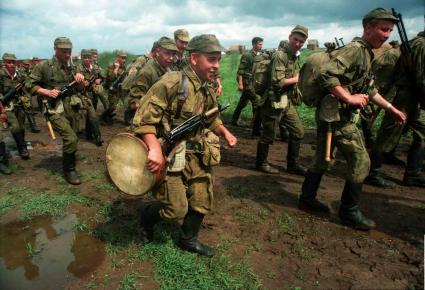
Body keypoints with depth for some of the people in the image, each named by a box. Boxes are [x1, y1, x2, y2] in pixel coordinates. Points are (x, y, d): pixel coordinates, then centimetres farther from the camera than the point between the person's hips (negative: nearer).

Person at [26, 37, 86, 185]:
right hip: (55, 109, -7)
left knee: (71, 138, 20)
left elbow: (79, 89, 14)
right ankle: (69, 170, -3)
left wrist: (80, 80, -7)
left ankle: (68, 160, 46)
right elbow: (29, 85, -4)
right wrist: (47, 92, -18)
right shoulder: (44, 66, -7)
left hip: (70, 108, 7)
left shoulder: (70, 67, 10)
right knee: (71, 138, -20)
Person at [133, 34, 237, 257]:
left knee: (202, 202, 12)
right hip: (170, 156, -7)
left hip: (198, 156, 8)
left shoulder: (207, 91, 7)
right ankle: (147, 217, 31)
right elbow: (144, 118, -22)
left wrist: (224, 132, 6)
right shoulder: (171, 83, -19)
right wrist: (155, 148, -33)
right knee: (176, 209, -3)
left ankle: (188, 240, 38)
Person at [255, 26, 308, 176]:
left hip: (288, 102, 9)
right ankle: (261, 163, 22)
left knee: (298, 131, 12)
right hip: (274, 102, -9)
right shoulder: (280, 55, -16)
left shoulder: (295, 56, 13)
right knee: (268, 135, 3)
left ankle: (293, 164, 25)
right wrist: (297, 79, -12)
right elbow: (277, 82, -24)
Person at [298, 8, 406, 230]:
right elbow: (326, 75, -29)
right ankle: (350, 212, 12)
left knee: (322, 159, 16)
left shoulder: (366, 53, 18)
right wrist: (349, 98, -24)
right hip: (337, 117, -10)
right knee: (360, 161, -1)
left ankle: (307, 199, 28)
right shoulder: (355, 49, -14)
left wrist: (391, 108, 24)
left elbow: (368, 89, 25)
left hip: (331, 116, 10)